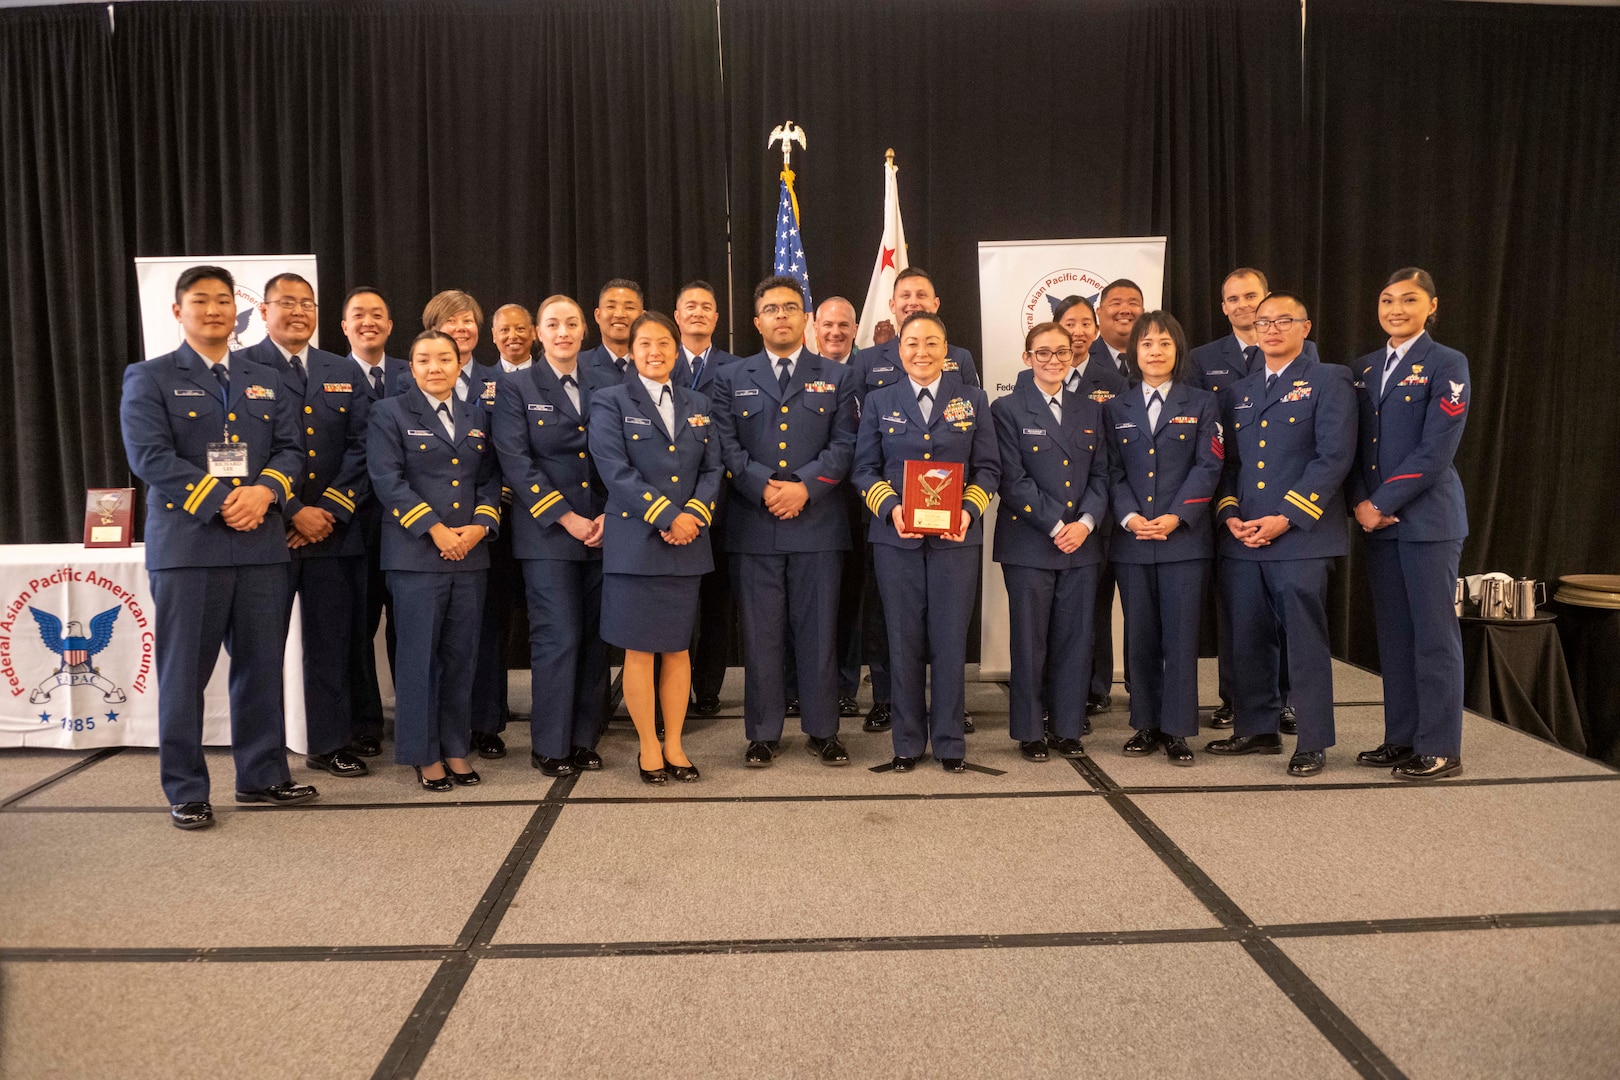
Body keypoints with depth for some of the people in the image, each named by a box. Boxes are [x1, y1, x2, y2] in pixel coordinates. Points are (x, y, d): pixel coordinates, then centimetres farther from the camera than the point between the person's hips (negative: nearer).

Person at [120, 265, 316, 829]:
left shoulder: (265, 381, 17)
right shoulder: (149, 379, 3)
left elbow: (289, 448, 9)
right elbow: (150, 456, -9)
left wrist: (263, 491, -11)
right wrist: (219, 502, -17)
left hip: (261, 542, 4)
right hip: (188, 543, -4)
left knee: (261, 664, 9)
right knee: (184, 671, 2)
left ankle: (262, 774, 22)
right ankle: (185, 791, 13)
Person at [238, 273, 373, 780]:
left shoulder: (343, 372, 13)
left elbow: (361, 446, 5)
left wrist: (331, 511, -7)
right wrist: (294, 512, -12)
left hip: (332, 529, 3)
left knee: (332, 643, 9)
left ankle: (330, 744, 21)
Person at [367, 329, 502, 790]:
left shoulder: (476, 416, 15)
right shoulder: (391, 412, 1)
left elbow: (490, 479, 12)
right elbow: (388, 480, -9)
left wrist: (481, 525, -6)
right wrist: (435, 529, -16)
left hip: (470, 555, 4)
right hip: (417, 554, -4)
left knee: (460, 656, 9)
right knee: (419, 657, 1)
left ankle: (455, 748, 19)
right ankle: (424, 754, 12)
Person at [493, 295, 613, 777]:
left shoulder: (605, 387, 12)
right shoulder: (516, 389, 3)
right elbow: (516, 462, -6)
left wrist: (610, 515, -6)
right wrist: (566, 517, -13)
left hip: (602, 530, 4)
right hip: (546, 533, -3)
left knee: (595, 637, 6)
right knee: (557, 637, -5)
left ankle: (585, 738, 17)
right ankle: (550, 745, 8)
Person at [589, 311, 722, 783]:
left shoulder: (697, 404, 15)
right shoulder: (611, 402, 1)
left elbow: (712, 469, 8)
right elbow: (615, 470, -11)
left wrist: (695, 513, -10)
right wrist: (667, 516, -16)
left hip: (687, 545, 4)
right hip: (635, 541, -4)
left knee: (678, 648, 10)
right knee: (639, 650, 2)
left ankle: (674, 745, 21)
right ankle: (648, 747, 15)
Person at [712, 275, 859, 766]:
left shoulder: (835, 377, 11)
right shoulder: (732, 380, 11)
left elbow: (844, 444, 1)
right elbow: (727, 447, 1)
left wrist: (804, 486, -13)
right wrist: (765, 486, -13)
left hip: (817, 521, 0)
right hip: (753, 525, 0)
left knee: (817, 629, 5)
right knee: (760, 632, 5)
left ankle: (823, 729, 17)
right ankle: (764, 733, 15)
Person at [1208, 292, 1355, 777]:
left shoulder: (1328, 381, 0)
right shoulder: (1241, 391, 19)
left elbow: (1334, 456, -9)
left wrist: (1286, 517, -15)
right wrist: (1229, 513, 0)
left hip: (1301, 536, -6)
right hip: (1243, 538, 6)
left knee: (1306, 641, -1)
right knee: (1248, 640, 10)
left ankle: (1312, 742, 9)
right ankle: (1257, 729, 23)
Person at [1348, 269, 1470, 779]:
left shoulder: (1446, 365, -6)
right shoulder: (1363, 369, 12)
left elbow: (1435, 450, -14)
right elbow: (1354, 445, 10)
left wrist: (1381, 503, -14)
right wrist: (1361, 503, -4)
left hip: (1427, 518, -6)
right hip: (1378, 520, 6)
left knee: (1433, 632, -1)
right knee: (1392, 632, 11)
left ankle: (1440, 748, 8)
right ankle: (1401, 738, 21)